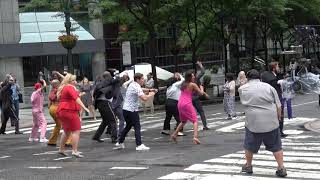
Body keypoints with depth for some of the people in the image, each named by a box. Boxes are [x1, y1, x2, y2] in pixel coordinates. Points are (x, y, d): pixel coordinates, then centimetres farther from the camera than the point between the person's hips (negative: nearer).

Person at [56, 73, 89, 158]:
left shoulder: (63, 88, 19)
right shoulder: (70, 88, -11)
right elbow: (76, 98, -24)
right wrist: (84, 107, -33)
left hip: (62, 111, 10)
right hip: (69, 111, -10)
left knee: (67, 131, 21)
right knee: (76, 131, -11)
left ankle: (61, 149, 29)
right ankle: (75, 151, -17)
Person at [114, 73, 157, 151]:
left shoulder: (132, 84, 12)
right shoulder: (136, 87, -17)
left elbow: (140, 90, 32)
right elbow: (144, 98, -29)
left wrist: (149, 90, 18)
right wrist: (151, 95, -11)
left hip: (126, 109, 9)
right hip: (132, 110, -9)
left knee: (128, 126, 21)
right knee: (137, 127, -6)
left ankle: (120, 143, 27)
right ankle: (139, 145, -11)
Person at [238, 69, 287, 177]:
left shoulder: (242, 89, 4)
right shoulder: (269, 87, 2)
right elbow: (278, 106, 3)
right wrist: (278, 118, 16)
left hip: (253, 123, 0)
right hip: (271, 122, 1)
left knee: (249, 145, 17)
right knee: (276, 146, 10)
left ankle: (248, 166, 29)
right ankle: (281, 168, 9)